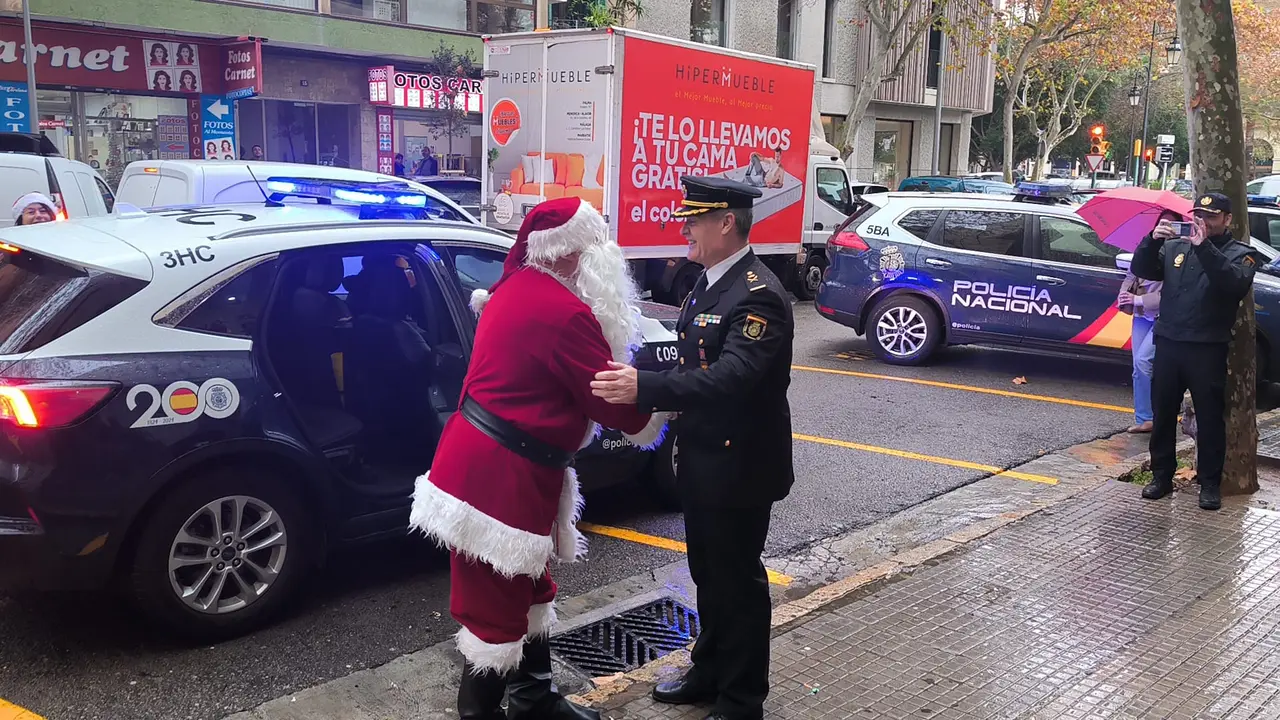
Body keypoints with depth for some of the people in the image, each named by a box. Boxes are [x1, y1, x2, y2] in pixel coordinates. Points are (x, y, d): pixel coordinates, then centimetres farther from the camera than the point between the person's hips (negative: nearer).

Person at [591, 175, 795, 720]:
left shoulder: (758, 295, -22)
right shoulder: (709, 283, 8)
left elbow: (732, 377, -35)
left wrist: (646, 389, -42)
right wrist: (648, 398, 2)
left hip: (738, 467, -9)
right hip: (703, 462, 9)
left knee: (737, 582, 6)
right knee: (708, 574, 21)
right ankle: (709, 673, 39)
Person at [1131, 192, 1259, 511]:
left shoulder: (1240, 253, 2)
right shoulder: (1174, 248, 12)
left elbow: (1236, 283, -18)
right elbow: (1141, 269, 2)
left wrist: (1205, 248, -25)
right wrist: (1152, 240, -15)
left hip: (1208, 350, -3)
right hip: (1168, 344, 3)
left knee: (1210, 418, 2)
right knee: (1162, 415, 9)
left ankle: (1210, 484, 11)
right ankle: (1162, 476, 21)